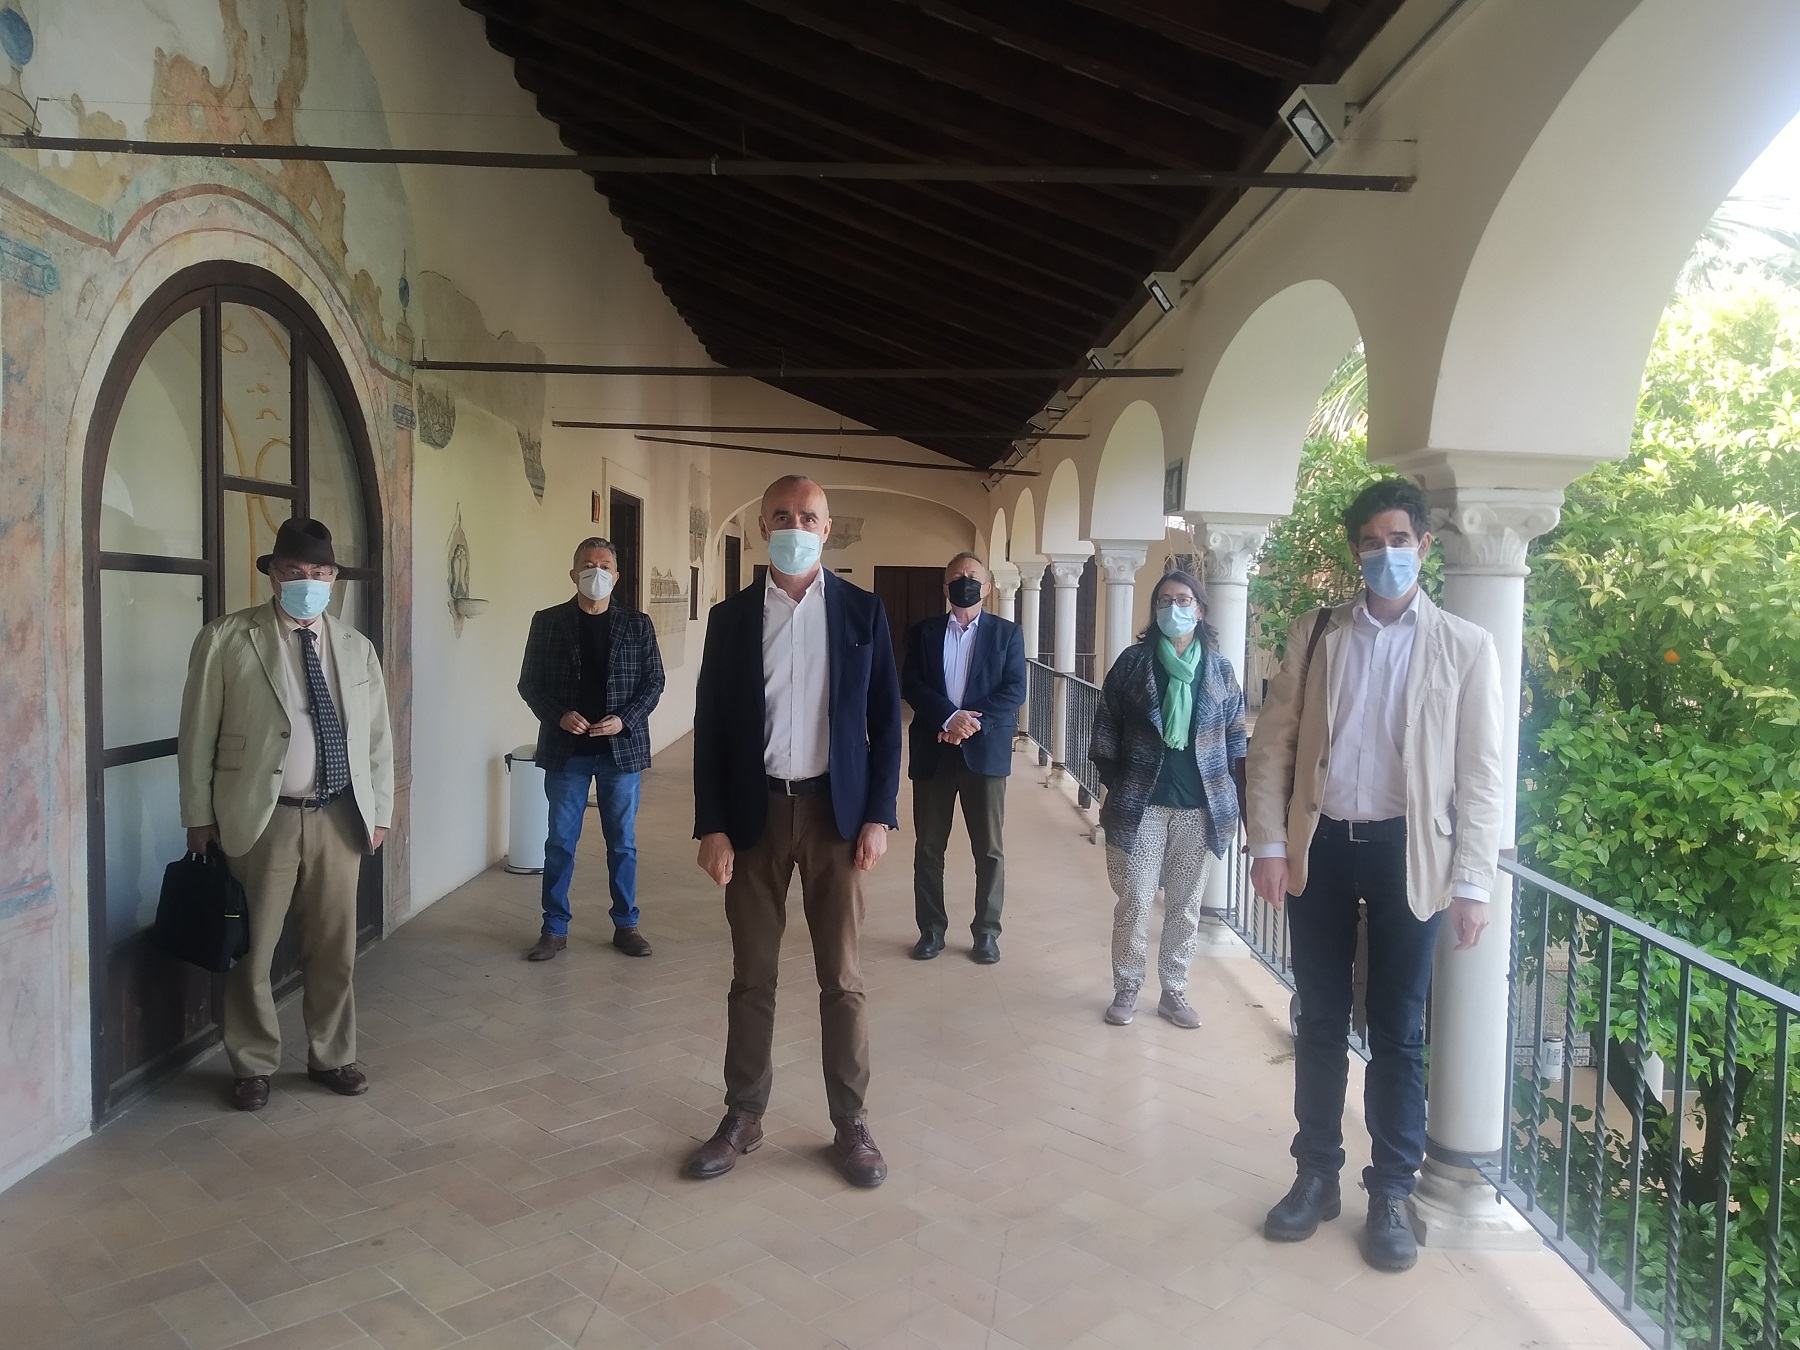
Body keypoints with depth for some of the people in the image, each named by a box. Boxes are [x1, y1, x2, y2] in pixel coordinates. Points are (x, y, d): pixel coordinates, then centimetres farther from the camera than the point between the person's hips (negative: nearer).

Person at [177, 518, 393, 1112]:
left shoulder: (356, 648, 8)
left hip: (339, 817, 3)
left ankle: (331, 1056, 30)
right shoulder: (226, 639, -3)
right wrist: (200, 816, -2)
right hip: (260, 817, -3)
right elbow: (198, 733, -1)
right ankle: (253, 1065, 27)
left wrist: (378, 811, 8)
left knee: (334, 949, 13)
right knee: (251, 949, 7)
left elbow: (378, 736, 11)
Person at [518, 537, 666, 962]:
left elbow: (653, 681, 2)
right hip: (565, 750, 0)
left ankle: (626, 925, 21)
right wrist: (558, 716, -15)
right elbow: (529, 683, 2)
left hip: (621, 748, 0)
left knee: (623, 842, 9)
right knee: (560, 841, 7)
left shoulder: (637, 625, 2)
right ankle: (554, 928, 19)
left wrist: (624, 720, -13)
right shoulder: (547, 622, 1)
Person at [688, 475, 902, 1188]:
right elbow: (710, 726, 3)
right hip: (756, 811, 1)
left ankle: (850, 1122, 20)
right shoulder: (731, 616, 3)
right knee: (752, 976, 10)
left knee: (841, 977, 7)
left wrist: (879, 815, -5)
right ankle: (743, 1115, 25)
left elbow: (884, 720, 2)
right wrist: (712, 826, -4)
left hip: (836, 810, -1)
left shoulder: (862, 611, 2)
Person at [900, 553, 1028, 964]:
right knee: (928, 848, 7)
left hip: (985, 752, -1)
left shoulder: (1007, 633, 5)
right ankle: (931, 929, 19)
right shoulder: (923, 632, 8)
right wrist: (949, 717, -17)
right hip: (933, 752, 1)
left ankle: (986, 931, 17)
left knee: (989, 849, 4)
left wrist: (972, 723, -16)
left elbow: (1014, 690, -4)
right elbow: (910, 685, -3)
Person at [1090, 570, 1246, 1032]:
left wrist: (1231, 801, 3)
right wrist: (1113, 785, 0)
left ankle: (1174, 990, 22)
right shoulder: (1133, 661, 0)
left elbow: (1235, 737, 8)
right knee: (1135, 901, 1)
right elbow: (1106, 725, 3)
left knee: (1186, 905, 9)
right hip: (1140, 803, -2)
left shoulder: (1219, 668, 5)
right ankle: (1126, 990, 16)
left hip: (1200, 806, 2)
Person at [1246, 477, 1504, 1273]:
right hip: (1320, 846, 2)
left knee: (1398, 1033, 8)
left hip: (1405, 851, -2)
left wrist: (1472, 881, -8)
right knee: (1320, 1023, 12)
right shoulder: (1314, 635, 5)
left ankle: (1391, 1192, 24)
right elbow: (1272, 744, 4)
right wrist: (1269, 844, -4)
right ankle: (1316, 1175, 28)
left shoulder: (1465, 648, -1)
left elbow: (1481, 774, -2)